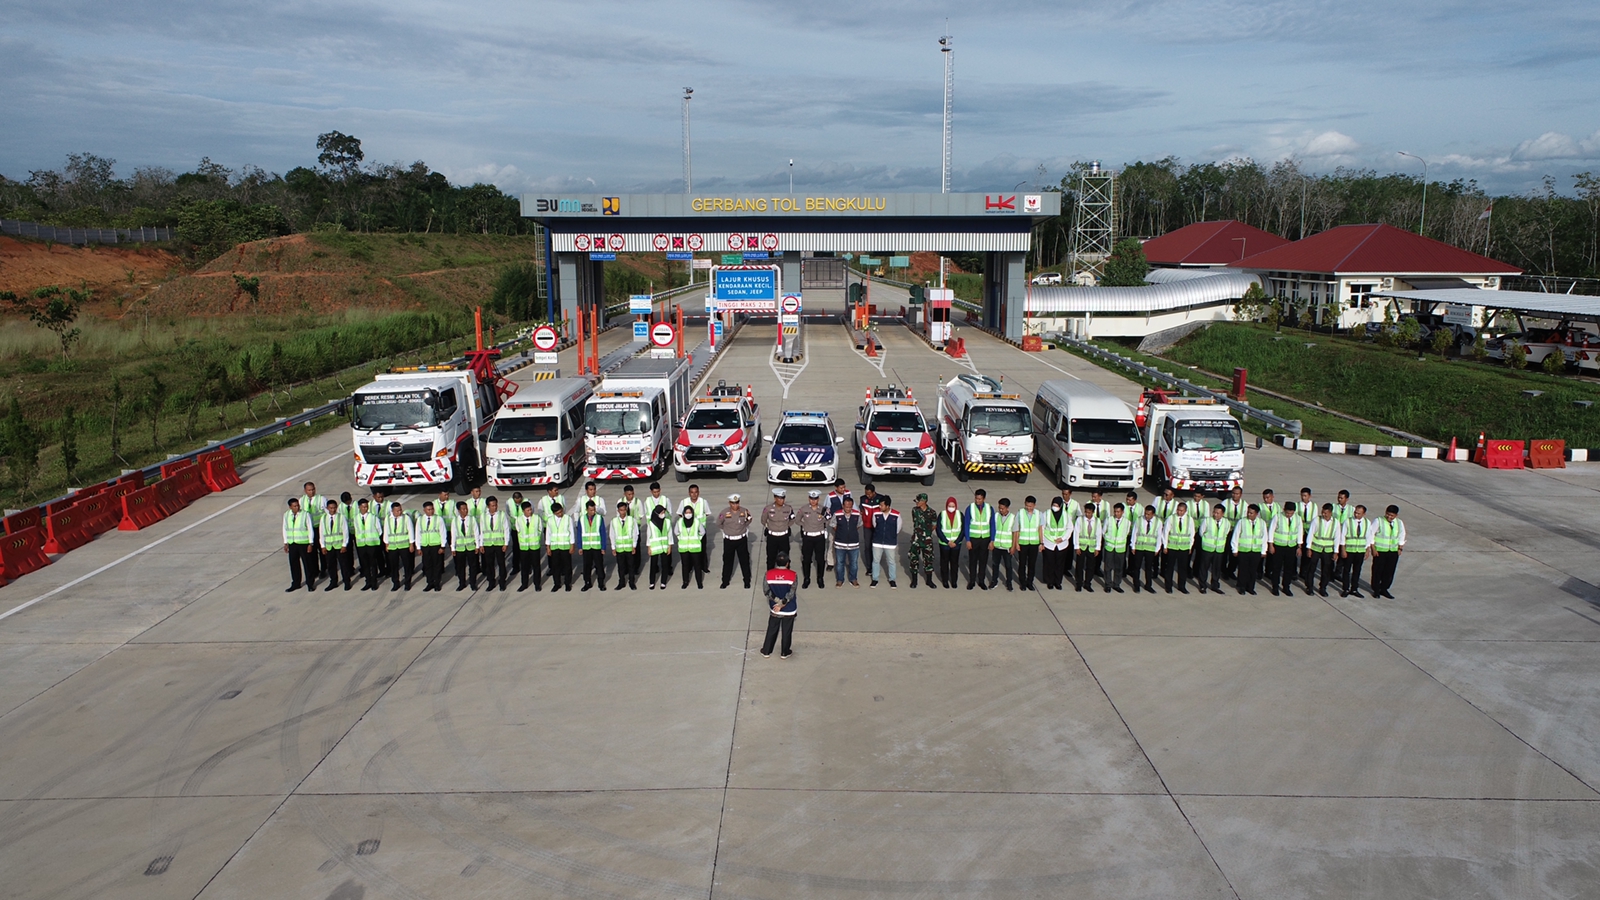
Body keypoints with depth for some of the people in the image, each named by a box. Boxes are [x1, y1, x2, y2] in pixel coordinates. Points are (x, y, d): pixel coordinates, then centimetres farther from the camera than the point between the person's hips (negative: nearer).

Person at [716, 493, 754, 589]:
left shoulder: (744, 511, -11)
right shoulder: (724, 512, -14)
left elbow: (748, 522, 11)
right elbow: (719, 524, 4)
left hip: (742, 540, 0)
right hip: (728, 540, 0)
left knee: (744, 560, 7)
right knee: (727, 561, 10)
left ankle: (747, 581, 18)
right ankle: (725, 581, 22)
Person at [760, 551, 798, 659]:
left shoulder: (769, 574, -11)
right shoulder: (793, 575, -17)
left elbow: (766, 590, -10)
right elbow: (791, 593, -19)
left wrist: (777, 601, -10)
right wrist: (782, 604, -14)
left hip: (774, 609, 2)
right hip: (789, 609, -2)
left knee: (772, 630, 18)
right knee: (787, 631, 14)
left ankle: (766, 651, 28)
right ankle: (785, 653, 27)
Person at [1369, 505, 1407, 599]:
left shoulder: (1399, 523, 3)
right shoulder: (1379, 521, -11)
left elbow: (1401, 536, 17)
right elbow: (1371, 534, -9)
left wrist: (1400, 548, 9)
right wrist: (1373, 549, -12)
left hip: (1393, 552, 4)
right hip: (1380, 551, -4)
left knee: (1389, 571, 9)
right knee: (1377, 571, 4)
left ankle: (1384, 589, 23)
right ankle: (1376, 590, 17)